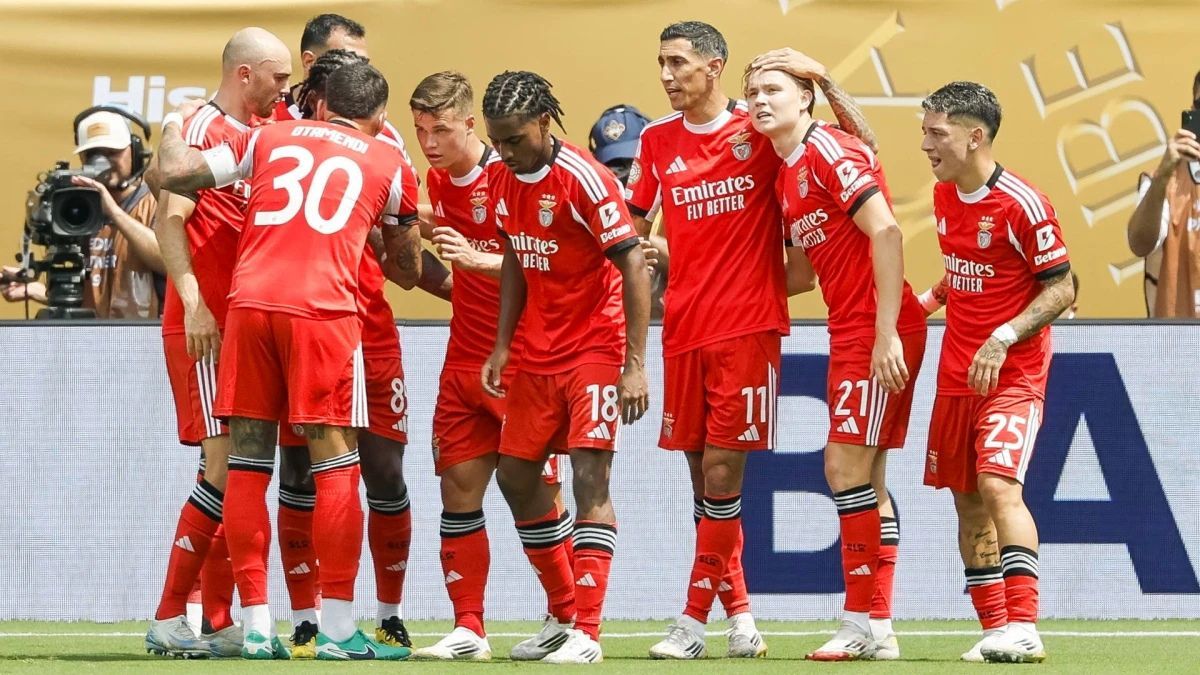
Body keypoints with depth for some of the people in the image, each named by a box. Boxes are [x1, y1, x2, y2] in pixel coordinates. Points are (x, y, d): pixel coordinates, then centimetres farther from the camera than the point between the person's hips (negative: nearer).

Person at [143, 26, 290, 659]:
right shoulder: (205, 129, -9)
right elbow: (170, 217, -17)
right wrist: (194, 303, -26)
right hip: (205, 325, -9)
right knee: (225, 466, -12)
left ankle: (219, 622, 9)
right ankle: (169, 619, -9)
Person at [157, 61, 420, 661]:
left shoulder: (268, 138, 17)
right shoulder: (388, 165, 15)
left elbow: (174, 174, 15)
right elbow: (408, 271, 25)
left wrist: (172, 129, 36)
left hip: (248, 302, 2)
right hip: (322, 308, -2)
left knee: (248, 459, 7)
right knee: (335, 462, 1)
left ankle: (256, 627, 7)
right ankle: (338, 630, -1)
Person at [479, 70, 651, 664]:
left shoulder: (584, 179, -18)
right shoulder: (501, 180, 3)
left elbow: (634, 267, -19)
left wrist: (635, 364, -22)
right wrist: (501, 345, 9)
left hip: (595, 347, -8)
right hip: (538, 350, 8)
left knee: (589, 478, -14)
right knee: (516, 476, 10)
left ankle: (586, 633, -16)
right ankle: (564, 614, 25)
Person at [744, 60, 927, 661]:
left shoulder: (829, 150, -11)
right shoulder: (786, 176, 17)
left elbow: (885, 233, -19)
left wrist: (886, 332, -23)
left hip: (880, 332, -9)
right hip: (849, 334, 9)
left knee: (848, 468, -10)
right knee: (861, 477, 9)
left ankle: (863, 625, -7)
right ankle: (878, 629, 12)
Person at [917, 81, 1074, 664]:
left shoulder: (1021, 205, -16)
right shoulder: (944, 196, 7)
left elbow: (1061, 289, -13)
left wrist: (1003, 338, -22)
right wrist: (931, 299, 7)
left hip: (1013, 371, -8)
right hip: (957, 370, 8)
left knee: (998, 484, -21)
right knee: (966, 499, 8)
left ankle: (1023, 628, -24)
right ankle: (994, 629, 16)